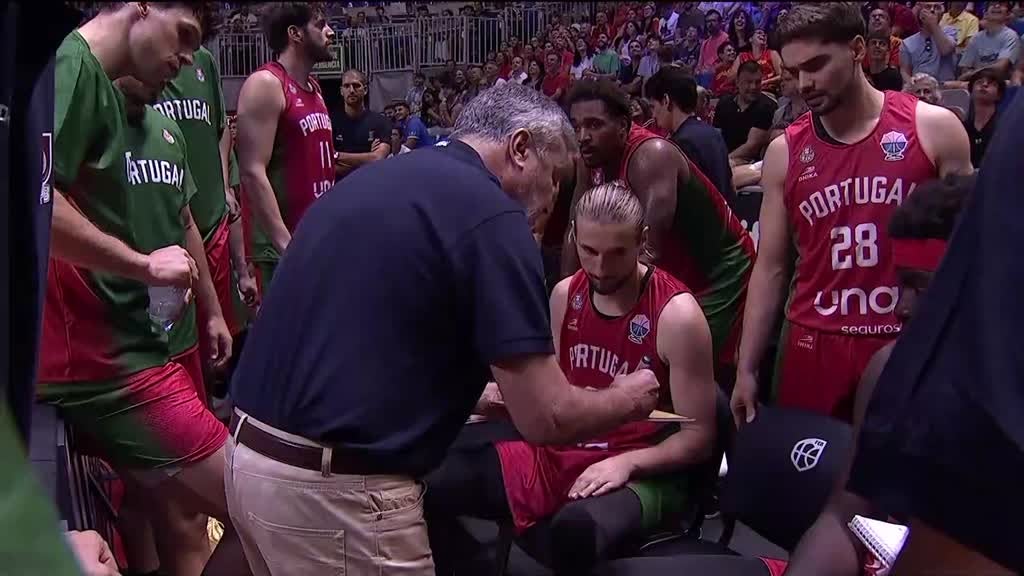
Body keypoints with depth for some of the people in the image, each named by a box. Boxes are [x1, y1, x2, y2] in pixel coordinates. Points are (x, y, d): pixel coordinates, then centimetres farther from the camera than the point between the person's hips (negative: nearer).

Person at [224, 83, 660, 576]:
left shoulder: (378, 178, 14)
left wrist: (475, 391, 30)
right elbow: (546, 418, -12)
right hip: (334, 487, -9)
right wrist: (627, 399, 8)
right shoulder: (490, 213, -11)